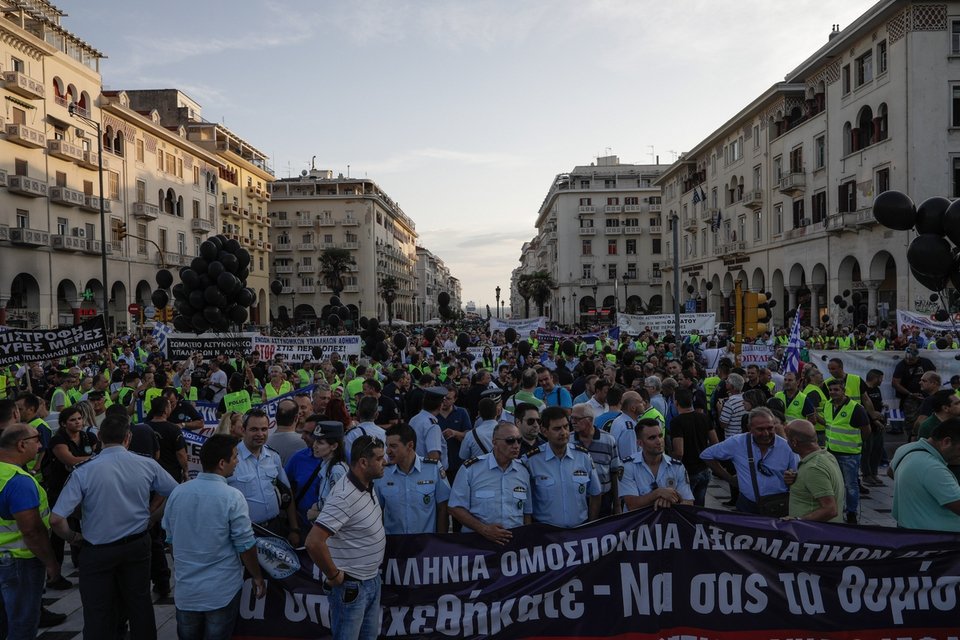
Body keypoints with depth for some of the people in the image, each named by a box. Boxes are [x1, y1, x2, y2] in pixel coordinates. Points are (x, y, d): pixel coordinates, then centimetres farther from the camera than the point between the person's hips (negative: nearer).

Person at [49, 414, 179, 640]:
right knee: (140, 603, 19)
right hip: (138, 545, 2)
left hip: (98, 551, -2)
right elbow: (176, 494, 0)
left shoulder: (83, 471, -18)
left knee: (98, 613, 13)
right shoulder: (148, 465, -11)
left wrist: (72, 537, 0)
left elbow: (56, 519, -20)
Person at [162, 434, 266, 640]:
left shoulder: (177, 493, -4)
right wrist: (258, 577, 1)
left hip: (186, 588, 4)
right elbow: (245, 546, -14)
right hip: (222, 591, -4)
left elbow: (170, 538, 8)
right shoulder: (232, 497, -19)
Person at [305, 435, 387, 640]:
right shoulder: (344, 496, -27)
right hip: (351, 585, -8)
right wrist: (334, 575, -20)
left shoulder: (368, 485, 1)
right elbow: (314, 542, -32)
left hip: (372, 579, 8)